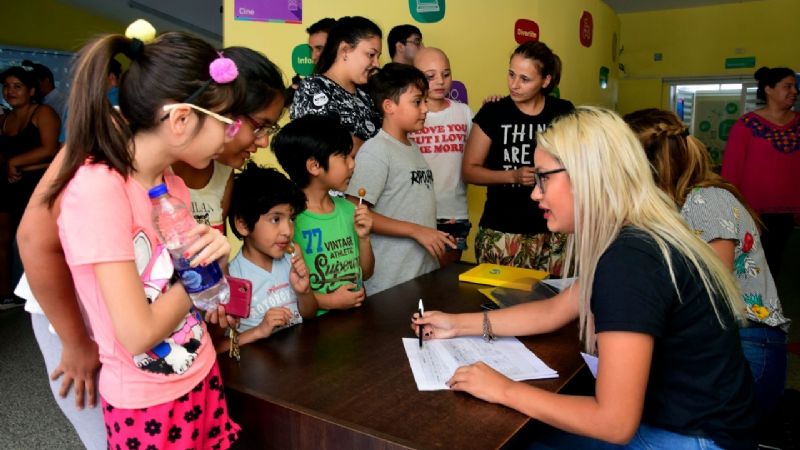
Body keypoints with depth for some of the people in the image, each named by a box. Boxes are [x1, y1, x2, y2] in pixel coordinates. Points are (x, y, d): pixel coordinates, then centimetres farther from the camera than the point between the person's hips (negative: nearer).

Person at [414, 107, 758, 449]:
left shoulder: (629, 261, -30)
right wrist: (459, 324, 9)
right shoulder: (635, 241, 1)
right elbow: (553, 312, 11)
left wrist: (505, 390, -19)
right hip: (675, 417, 8)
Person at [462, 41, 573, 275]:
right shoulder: (493, 113, -3)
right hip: (501, 232, -2)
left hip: (553, 231, 2)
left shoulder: (563, 112, 4)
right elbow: (469, 170, -2)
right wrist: (513, 176, -14)